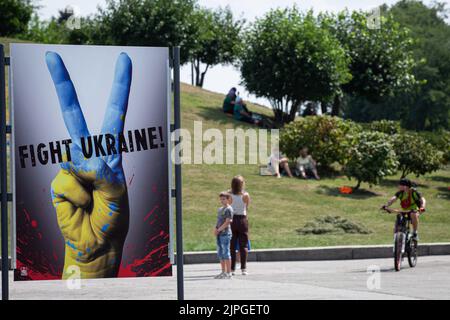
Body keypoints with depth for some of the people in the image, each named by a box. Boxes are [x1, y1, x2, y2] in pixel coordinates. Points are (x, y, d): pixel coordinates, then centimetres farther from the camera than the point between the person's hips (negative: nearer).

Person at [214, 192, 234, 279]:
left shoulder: (228, 209, -8)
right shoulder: (220, 209, 19)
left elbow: (228, 222, -14)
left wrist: (219, 230, -12)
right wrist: (215, 229, 4)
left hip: (225, 233, -9)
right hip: (219, 235, 9)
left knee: (226, 253, -7)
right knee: (220, 254, 11)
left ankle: (228, 273, -4)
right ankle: (223, 272, 17)